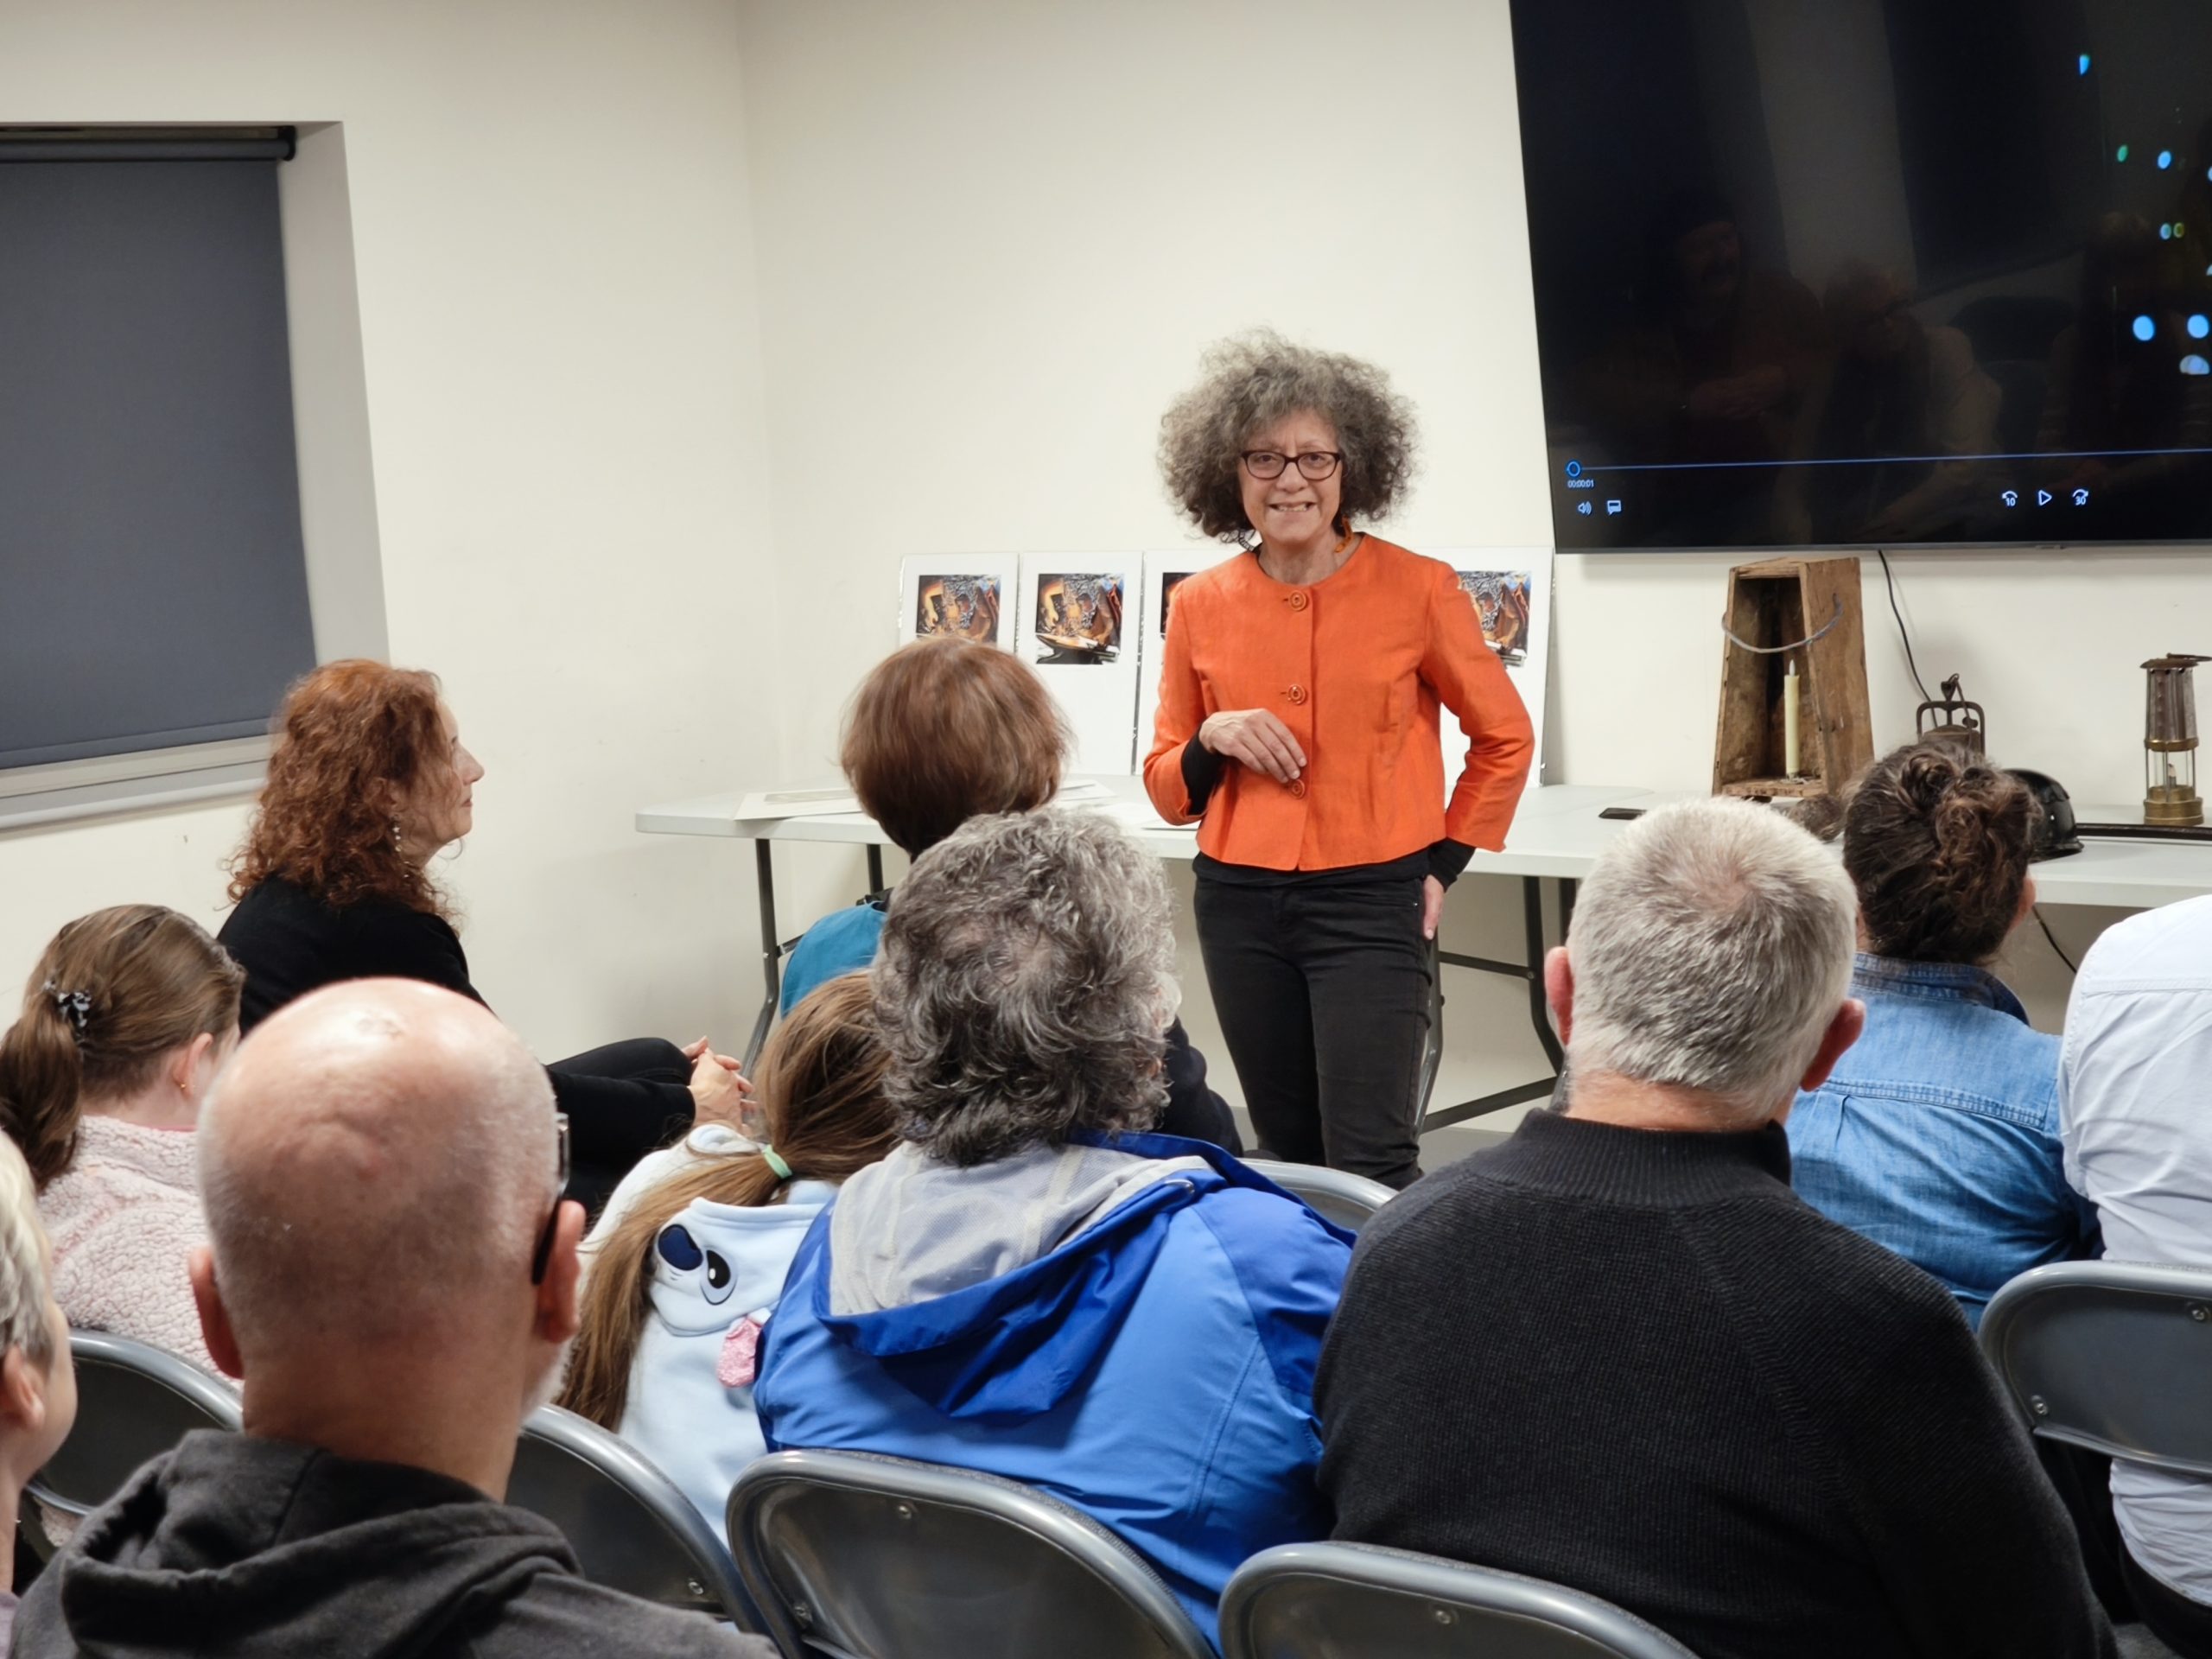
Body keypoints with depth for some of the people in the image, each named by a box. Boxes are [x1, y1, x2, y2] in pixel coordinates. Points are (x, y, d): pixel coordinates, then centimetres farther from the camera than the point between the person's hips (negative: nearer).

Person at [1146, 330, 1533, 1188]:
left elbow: (1504, 737, 9)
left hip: (1373, 900, -4)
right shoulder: (1201, 607, 4)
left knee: (1371, 1161, -10)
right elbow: (1168, 790, 12)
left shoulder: (1416, 588, -5)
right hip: (1240, 904, 4)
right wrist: (1212, 741, -8)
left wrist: (1447, 863, 3)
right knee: (1290, 1154, 12)